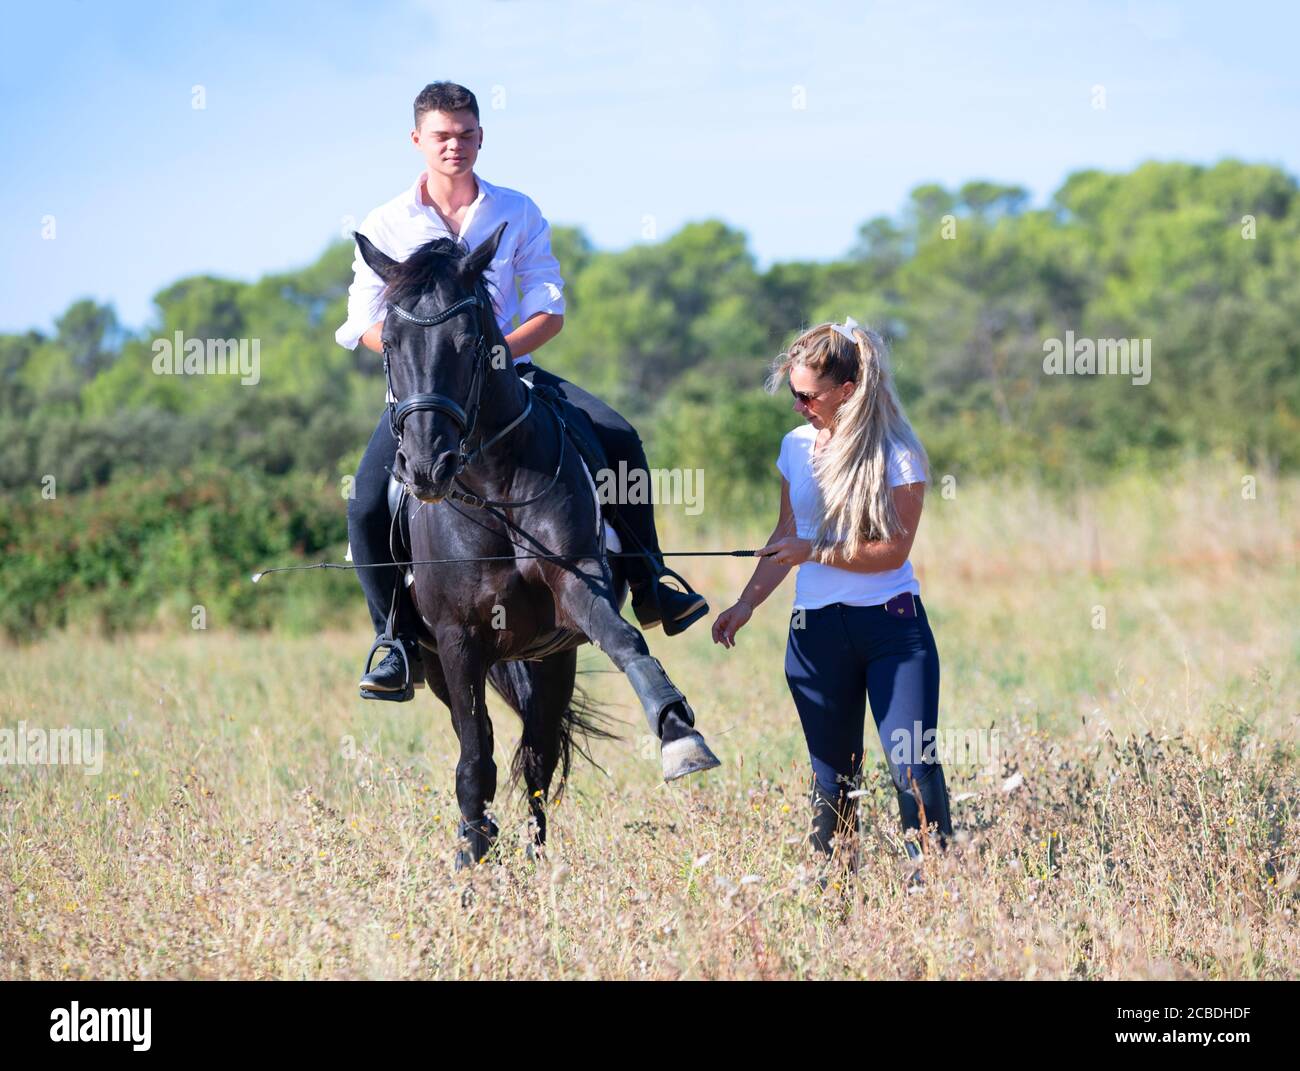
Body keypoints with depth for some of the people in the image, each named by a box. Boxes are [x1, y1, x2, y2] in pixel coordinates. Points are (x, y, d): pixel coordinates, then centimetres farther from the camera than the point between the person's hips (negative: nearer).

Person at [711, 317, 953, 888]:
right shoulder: (796, 446, 7)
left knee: (914, 767, -11)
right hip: (817, 628, 4)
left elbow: (893, 551, -13)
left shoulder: (897, 452, -8)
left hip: (893, 626, -4)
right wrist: (745, 604, 11)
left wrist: (816, 552, -19)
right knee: (832, 778, 7)